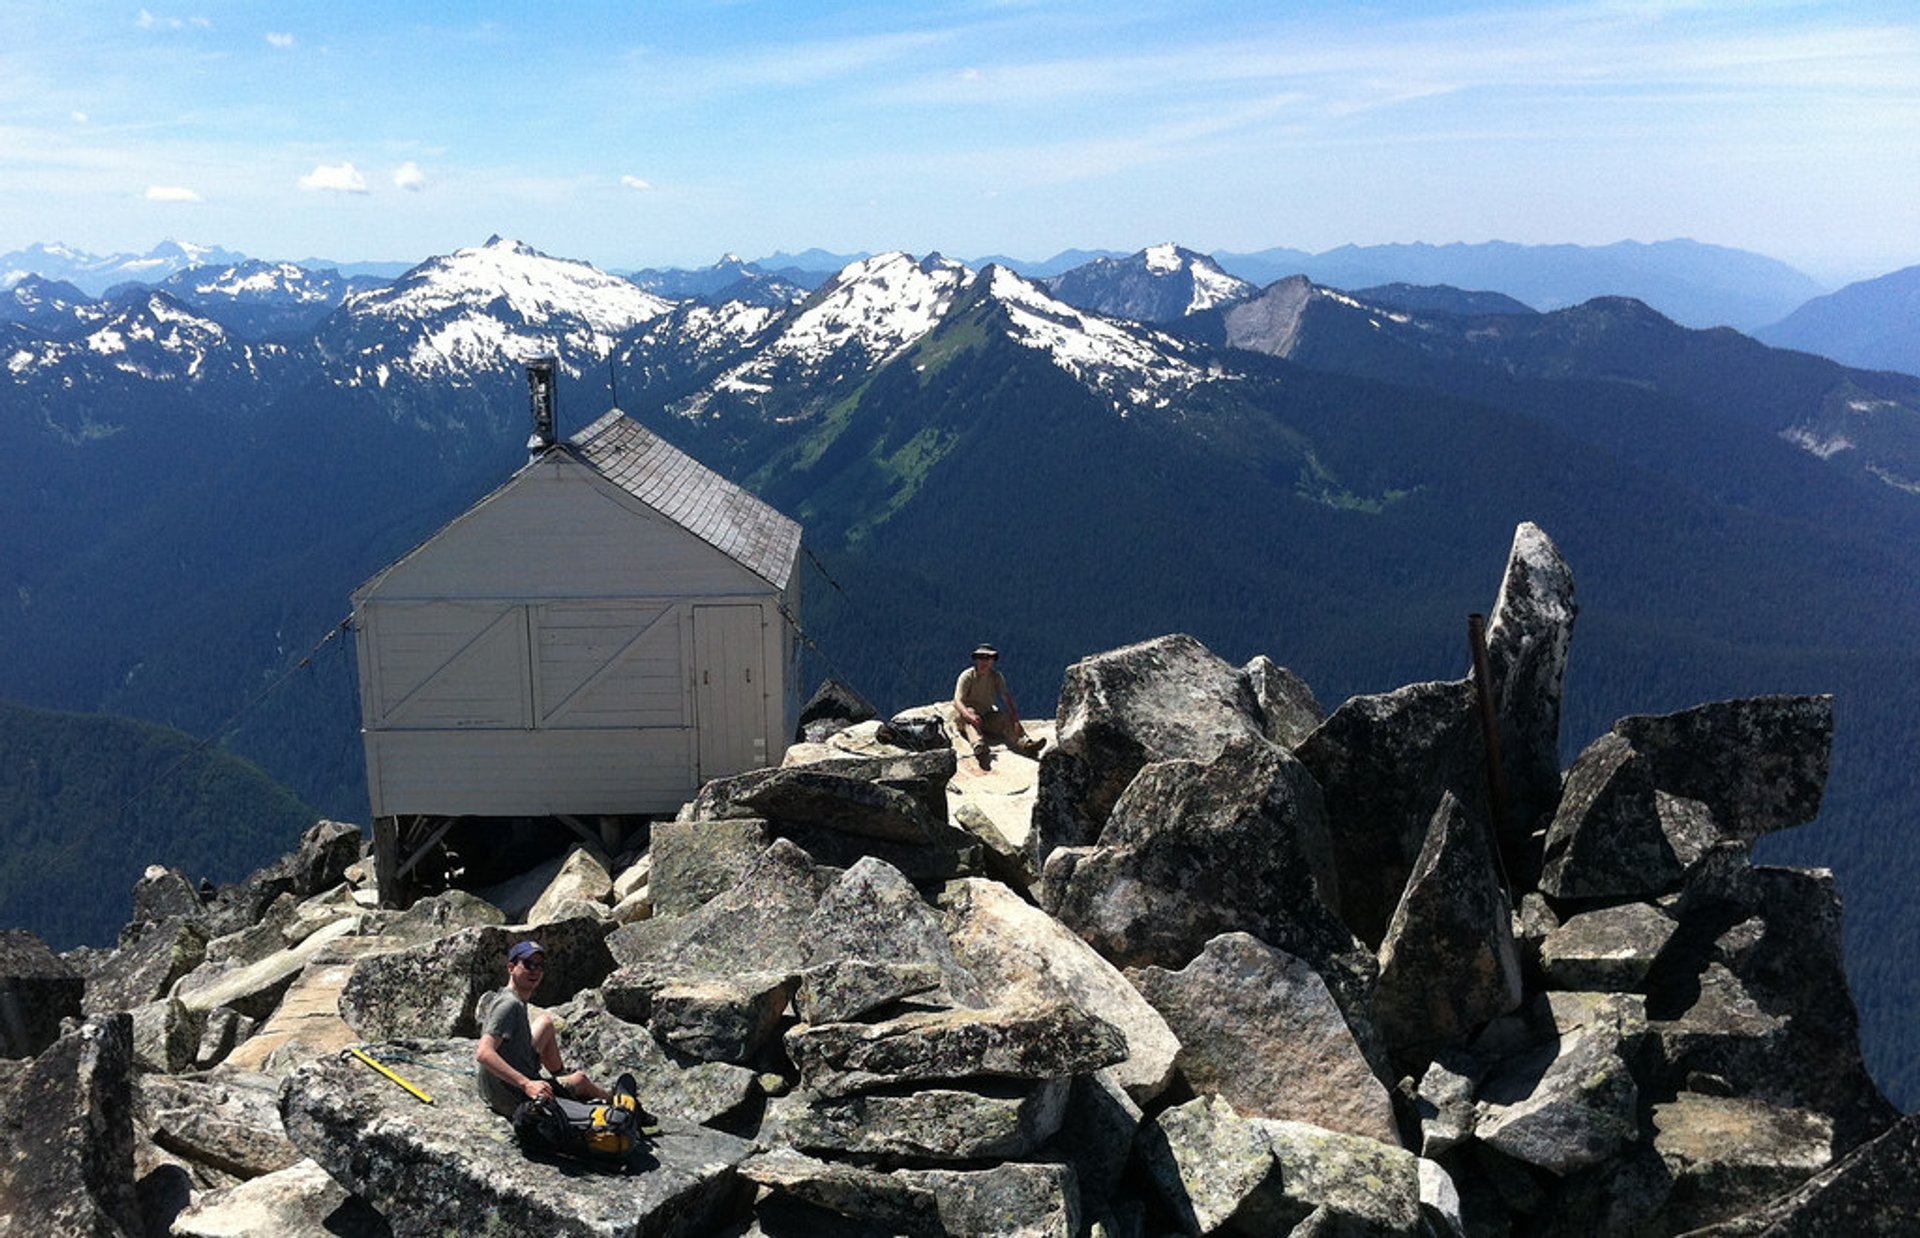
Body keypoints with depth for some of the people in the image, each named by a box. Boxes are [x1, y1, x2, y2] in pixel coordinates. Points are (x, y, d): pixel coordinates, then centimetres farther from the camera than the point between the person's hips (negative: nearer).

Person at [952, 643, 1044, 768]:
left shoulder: (996, 677, 1)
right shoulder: (967, 677, -12)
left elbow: (1007, 697, -9)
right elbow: (957, 701, -23)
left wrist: (1016, 720, -25)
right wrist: (970, 716, -44)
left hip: (987, 716, 4)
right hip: (965, 716, -4)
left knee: (1006, 719, -22)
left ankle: (1025, 744, -47)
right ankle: (980, 749, -63)